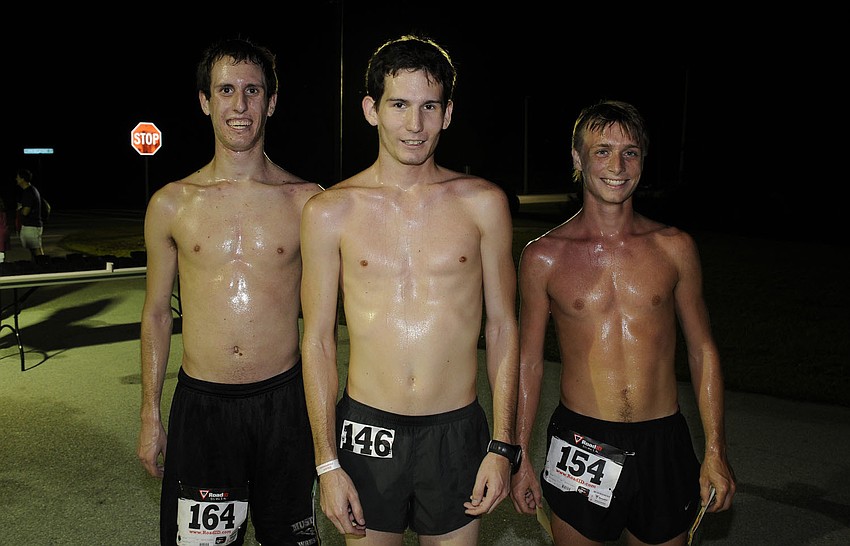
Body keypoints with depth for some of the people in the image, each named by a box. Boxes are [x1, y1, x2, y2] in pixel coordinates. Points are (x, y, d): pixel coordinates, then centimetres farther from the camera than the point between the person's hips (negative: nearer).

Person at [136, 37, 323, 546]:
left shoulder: (306, 200, -2)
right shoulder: (171, 204, 1)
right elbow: (157, 312, 9)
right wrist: (151, 415, 8)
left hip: (284, 401, 0)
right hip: (200, 404, 1)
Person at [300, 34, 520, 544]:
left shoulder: (483, 203, -2)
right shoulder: (330, 212, -4)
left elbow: (503, 327, 2)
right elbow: (318, 341, -1)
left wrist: (502, 446, -2)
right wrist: (328, 463, -3)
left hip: (458, 433, 1)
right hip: (366, 431, 0)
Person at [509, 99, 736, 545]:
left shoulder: (674, 248, -1)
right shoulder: (543, 256, -4)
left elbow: (702, 349, 6)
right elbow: (528, 361, 2)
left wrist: (716, 451, 3)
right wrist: (519, 457, 2)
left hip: (664, 444, 1)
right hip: (580, 445, -1)